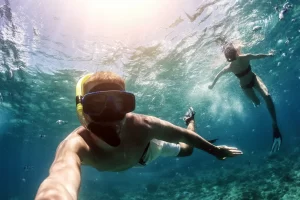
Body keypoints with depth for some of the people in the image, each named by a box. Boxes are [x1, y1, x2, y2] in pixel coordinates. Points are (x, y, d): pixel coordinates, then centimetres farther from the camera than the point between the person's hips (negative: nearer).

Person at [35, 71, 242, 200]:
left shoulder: (142, 126, -45)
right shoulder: (76, 144, -50)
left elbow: (184, 135, -27)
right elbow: (61, 179, -74)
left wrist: (215, 149, -12)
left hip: (147, 148, 0)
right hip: (130, 159, 1)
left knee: (186, 150, 25)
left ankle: (190, 118, 53)